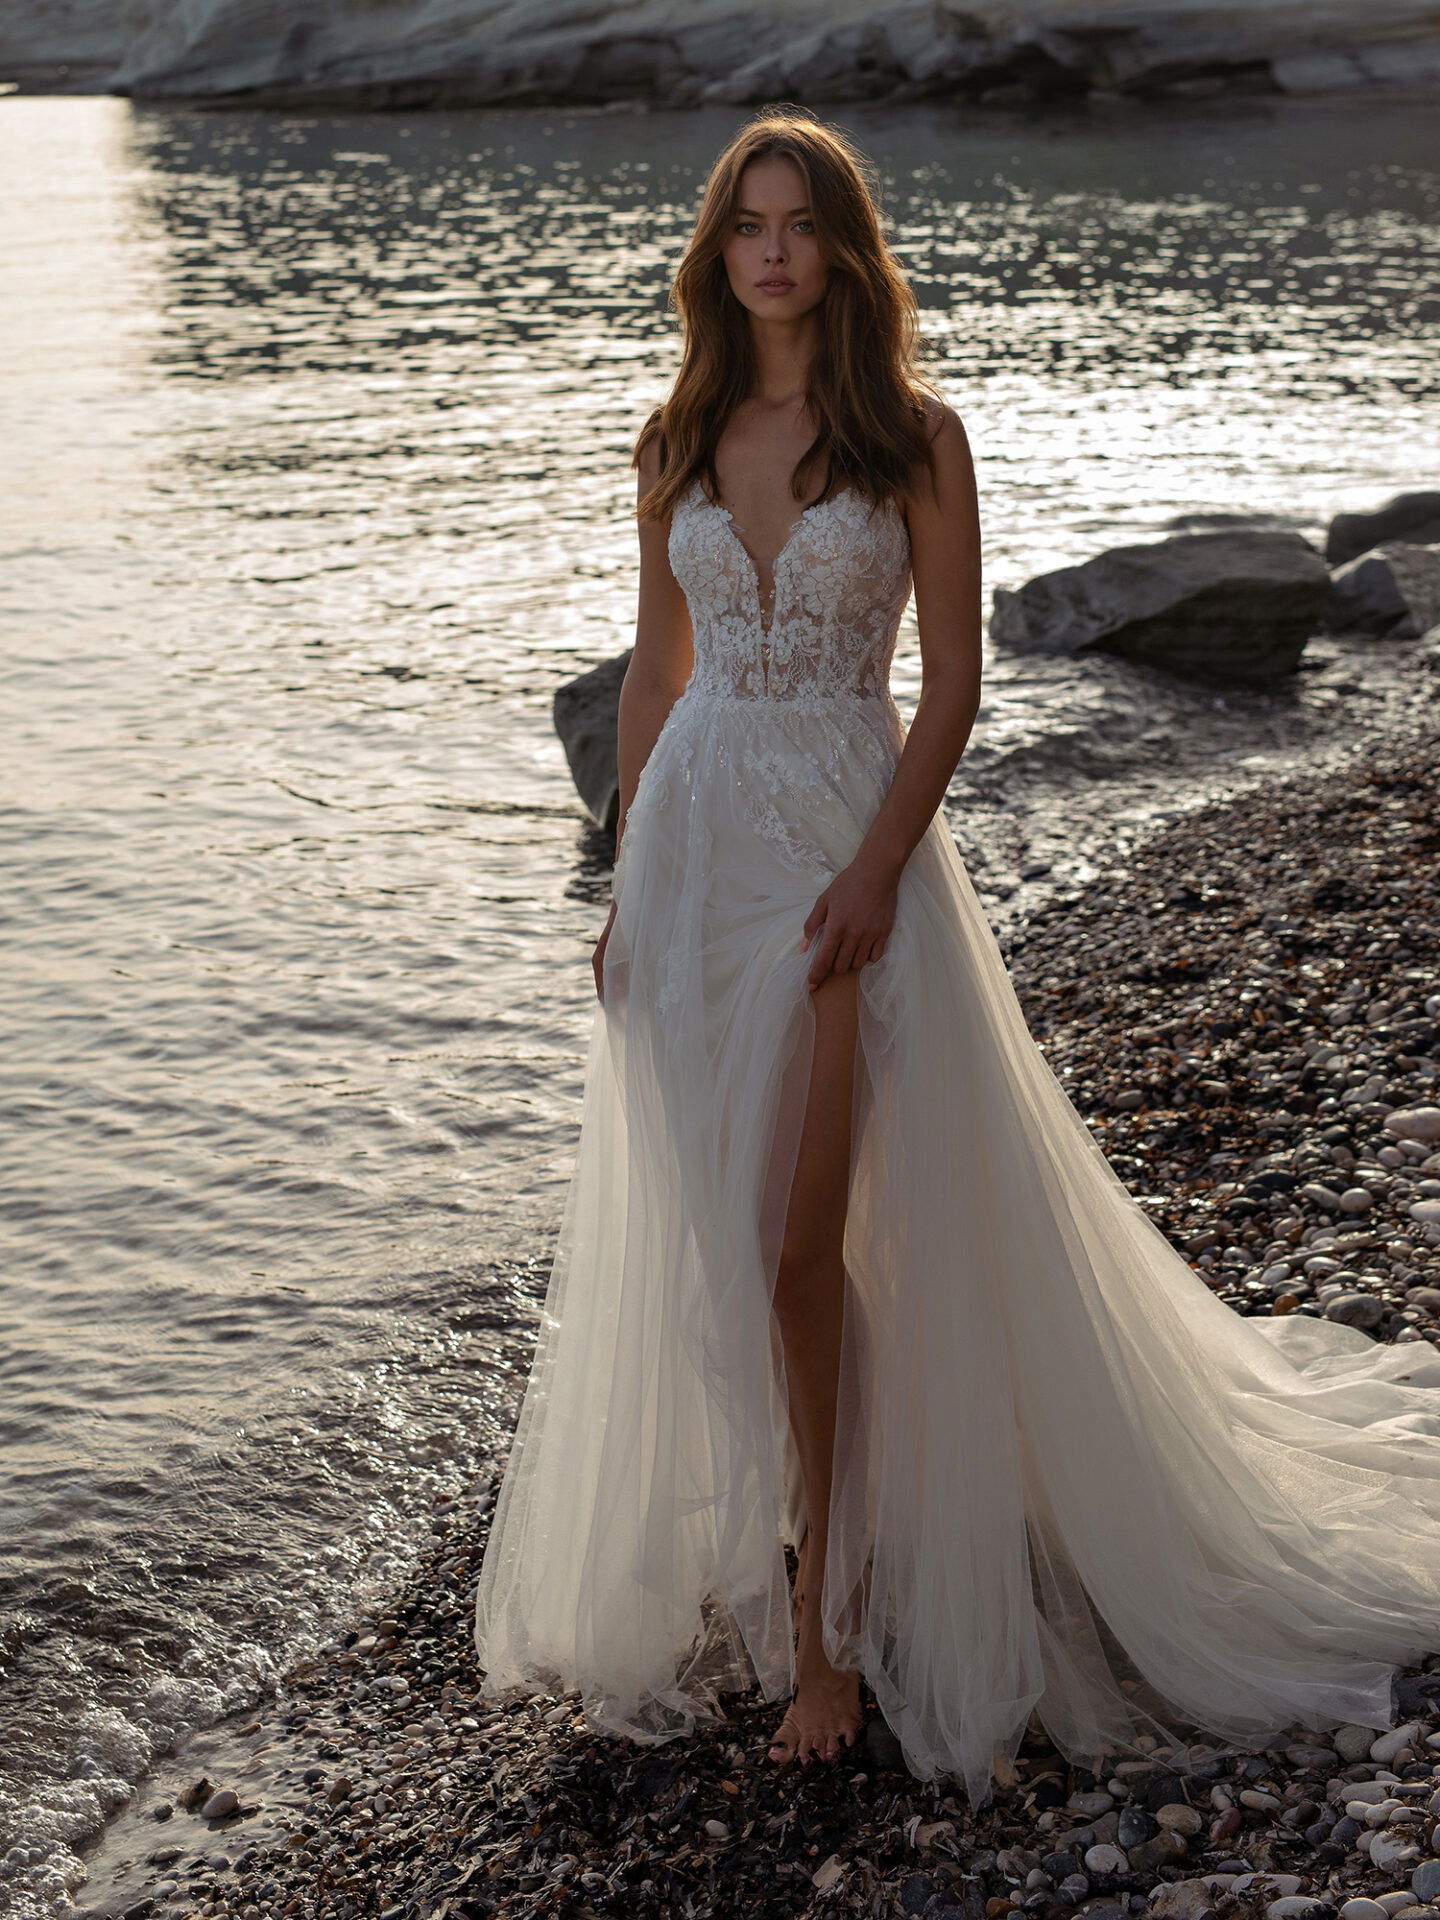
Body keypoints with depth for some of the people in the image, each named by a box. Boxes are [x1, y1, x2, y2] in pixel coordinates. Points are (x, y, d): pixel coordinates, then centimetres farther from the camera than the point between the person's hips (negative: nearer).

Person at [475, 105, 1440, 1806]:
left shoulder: (914, 437, -3)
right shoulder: (680, 440, 8)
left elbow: (951, 684, -5)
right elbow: (654, 672, 12)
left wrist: (875, 871, -15)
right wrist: (629, 880, 7)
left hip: (849, 844, -4)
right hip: (693, 836, 4)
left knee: (800, 1244, -5)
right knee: (696, 1244, 9)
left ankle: (826, 1614, 11)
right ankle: (743, 1573, 28)